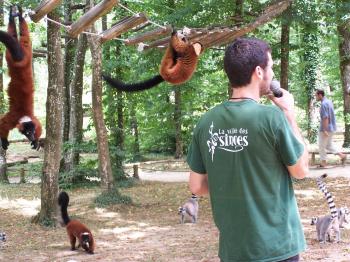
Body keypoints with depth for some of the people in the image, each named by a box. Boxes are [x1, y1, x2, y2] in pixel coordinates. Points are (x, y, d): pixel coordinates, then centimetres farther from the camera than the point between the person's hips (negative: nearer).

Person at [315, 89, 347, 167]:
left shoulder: (324, 104, -19)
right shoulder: (329, 102, 11)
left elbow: (325, 118, -24)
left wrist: (325, 130, -25)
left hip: (326, 129, -9)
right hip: (331, 128, 9)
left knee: (321, 146, 4)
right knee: (328, 145, 17)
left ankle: (323, 162, 11)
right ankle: (341, 155, 8)